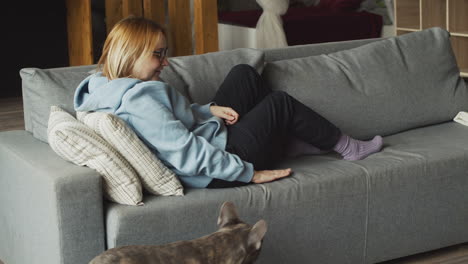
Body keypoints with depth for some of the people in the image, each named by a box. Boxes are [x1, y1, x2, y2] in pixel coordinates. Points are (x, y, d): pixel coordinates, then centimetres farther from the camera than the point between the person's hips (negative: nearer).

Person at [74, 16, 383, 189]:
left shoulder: (108, 88, 1)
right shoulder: (139, 98, -31)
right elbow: (186, 154, -34)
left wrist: (209, 109, 1)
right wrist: (249, 172, -26)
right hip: (217, 170, -10)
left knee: (244, 73, 15)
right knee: (282, 101, 4)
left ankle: (289, 139, 27)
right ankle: (347, 147, 26)